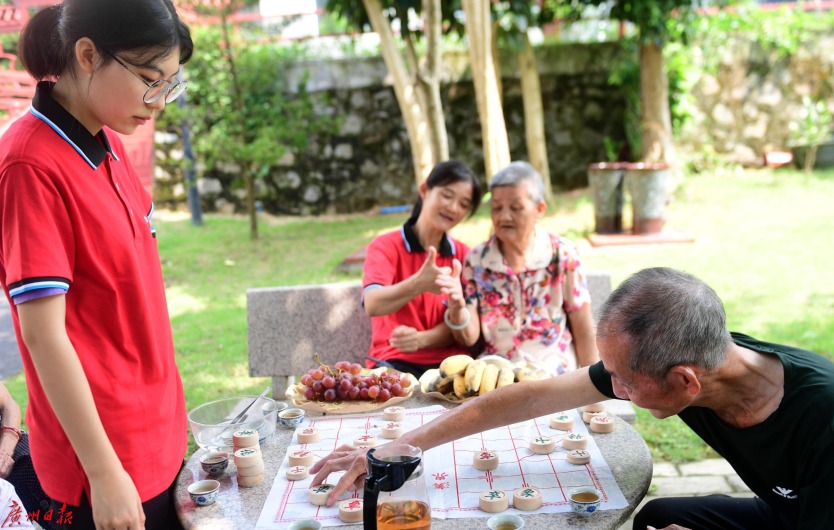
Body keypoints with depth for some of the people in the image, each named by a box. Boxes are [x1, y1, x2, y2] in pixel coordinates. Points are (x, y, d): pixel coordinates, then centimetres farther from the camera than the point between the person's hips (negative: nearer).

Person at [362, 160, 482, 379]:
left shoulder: (463, 254, 10)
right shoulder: (385, 246, -2)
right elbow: (373, 305, -21)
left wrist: (422, 339, -19)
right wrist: (418, 284, -40)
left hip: (451, 361, 4)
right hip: (395, 362, -3)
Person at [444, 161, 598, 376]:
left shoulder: (562, 254, -4)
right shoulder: (476, 259, 0)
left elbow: (583, 331, 1)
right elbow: (469, 338, -3)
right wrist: (457, 308, -22)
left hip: (554, 370, -1)